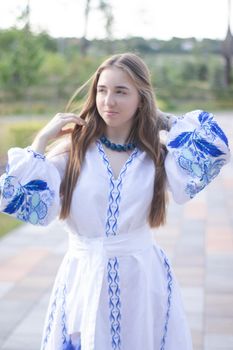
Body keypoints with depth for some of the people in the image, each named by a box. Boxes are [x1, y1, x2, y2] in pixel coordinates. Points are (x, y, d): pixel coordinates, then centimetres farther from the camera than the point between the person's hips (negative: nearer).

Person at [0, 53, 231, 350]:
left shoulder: (158, 153, 1)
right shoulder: (72, 149, -3)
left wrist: (162, 120, -3)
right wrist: (42, 140, -9)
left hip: (143, 279, 1)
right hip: (85, 279, -1)